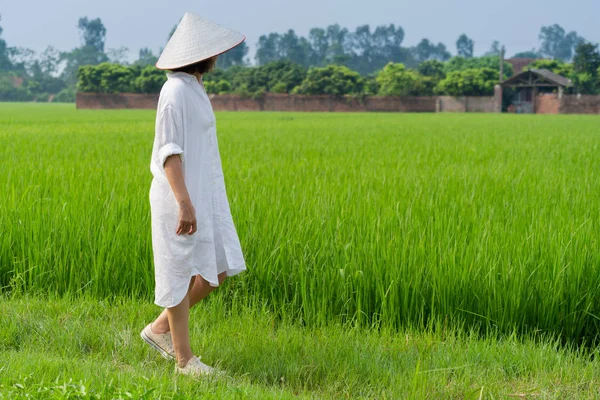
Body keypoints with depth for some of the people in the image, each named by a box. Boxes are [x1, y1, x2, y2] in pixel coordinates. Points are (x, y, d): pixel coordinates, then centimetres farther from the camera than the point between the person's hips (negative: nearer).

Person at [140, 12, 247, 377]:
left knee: (220, 268, 10)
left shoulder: (193, 90, 14)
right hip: (181, 197, -10)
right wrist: (184, 204, -26)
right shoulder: (176, 91, -16)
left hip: (200, 195, 10)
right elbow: (169, 151, -21)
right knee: (181, 273, -1)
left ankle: (162, 327, 20)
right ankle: (185, 359, 9)